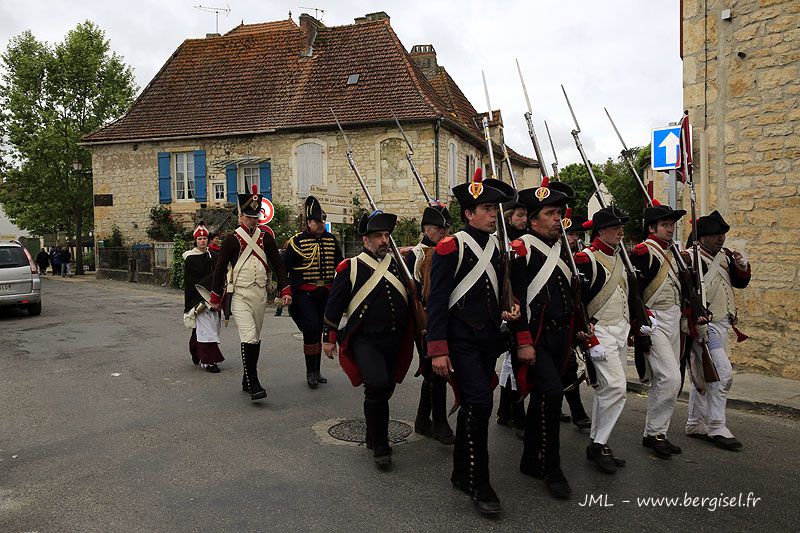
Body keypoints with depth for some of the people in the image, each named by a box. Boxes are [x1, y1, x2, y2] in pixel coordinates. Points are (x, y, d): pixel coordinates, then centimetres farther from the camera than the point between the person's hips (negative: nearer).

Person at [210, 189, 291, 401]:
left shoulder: (266, 238, 7)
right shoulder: (232, 239, -4)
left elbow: (278, 265, 10)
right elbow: (220, 268, 1)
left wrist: (286, 290, 0)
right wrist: (215, 298, 3)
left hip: (260, 295, 5)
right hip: (239, 296, -5)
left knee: (256, 338, 10)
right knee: (249, 338, -14)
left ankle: (247, 380, 23)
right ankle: (253, 385, -13)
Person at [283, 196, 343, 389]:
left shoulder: (331, 240, 8)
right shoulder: (297, 241, -6)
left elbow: (340, 266, 18)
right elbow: (283, 268, -3)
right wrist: (287, 292, -7)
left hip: (326, 294, 5)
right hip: (305, 294, -5)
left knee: (318, 331, 12)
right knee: (311, 328, -13)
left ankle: (316, 371, 22)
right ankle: (310, 372, -1)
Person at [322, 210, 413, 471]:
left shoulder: (399, 263, 8)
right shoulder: (350, 267, -2)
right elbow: (334, 304, 2)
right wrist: (329, 338, 2)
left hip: (395, 341, 5)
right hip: (365, 340, -4)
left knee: (385, 390, 13)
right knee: (377, 385, -22)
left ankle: (374, 436, 37)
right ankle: (380, 447, -6)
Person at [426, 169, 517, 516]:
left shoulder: (499, 248, 12)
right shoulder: (450, 248, -9)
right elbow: (437, 302, -12)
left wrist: (508, 311, 1)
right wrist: (438, 350, -16)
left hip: (489, 340, 7)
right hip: (461, 340, -7)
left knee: (471, 406, 14)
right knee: (480, 403, -14)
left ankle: (461, 475, 28)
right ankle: (479, 484, 1)